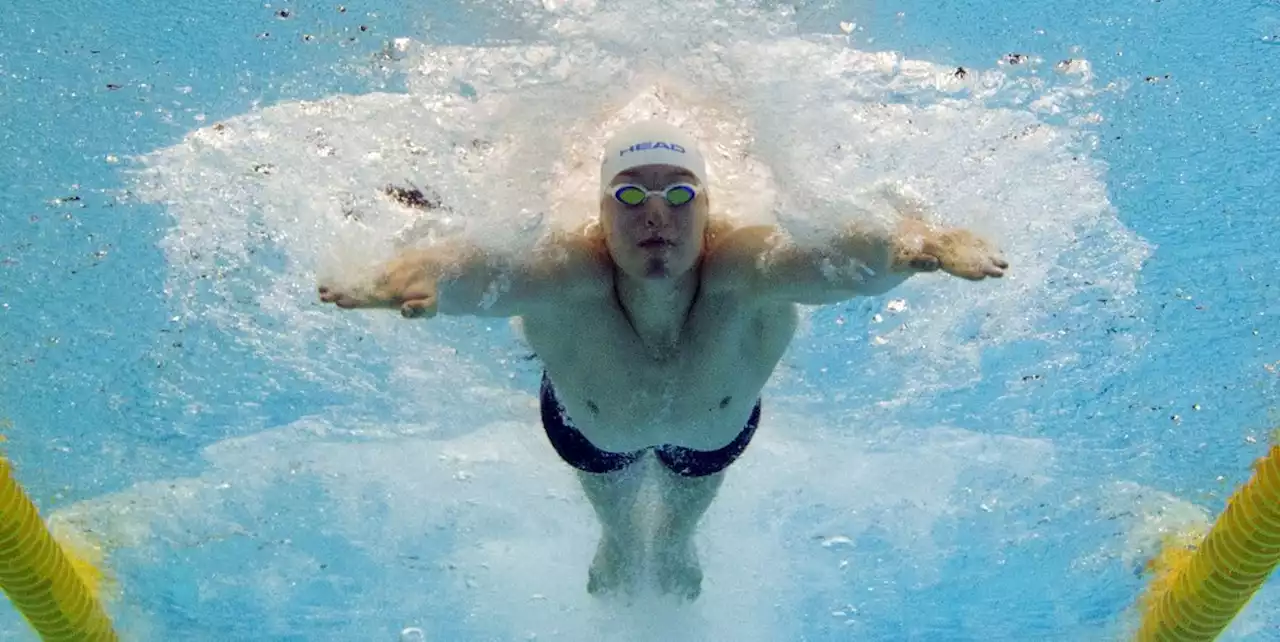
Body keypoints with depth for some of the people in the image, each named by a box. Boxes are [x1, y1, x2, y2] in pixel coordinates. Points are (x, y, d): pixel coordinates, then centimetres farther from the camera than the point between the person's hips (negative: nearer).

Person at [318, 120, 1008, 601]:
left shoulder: (747, 269, -49)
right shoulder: (564, 275, -47)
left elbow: (846, 252, -68)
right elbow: (475, 270, -67)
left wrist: (918, 243, -90)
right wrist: (414, 275, -90)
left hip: (717, 426, 1)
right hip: (591, 423, 0)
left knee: (678, 533, 31)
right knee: (619, 532, 30)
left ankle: (673, 548, 67)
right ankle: (617, 552, 66)